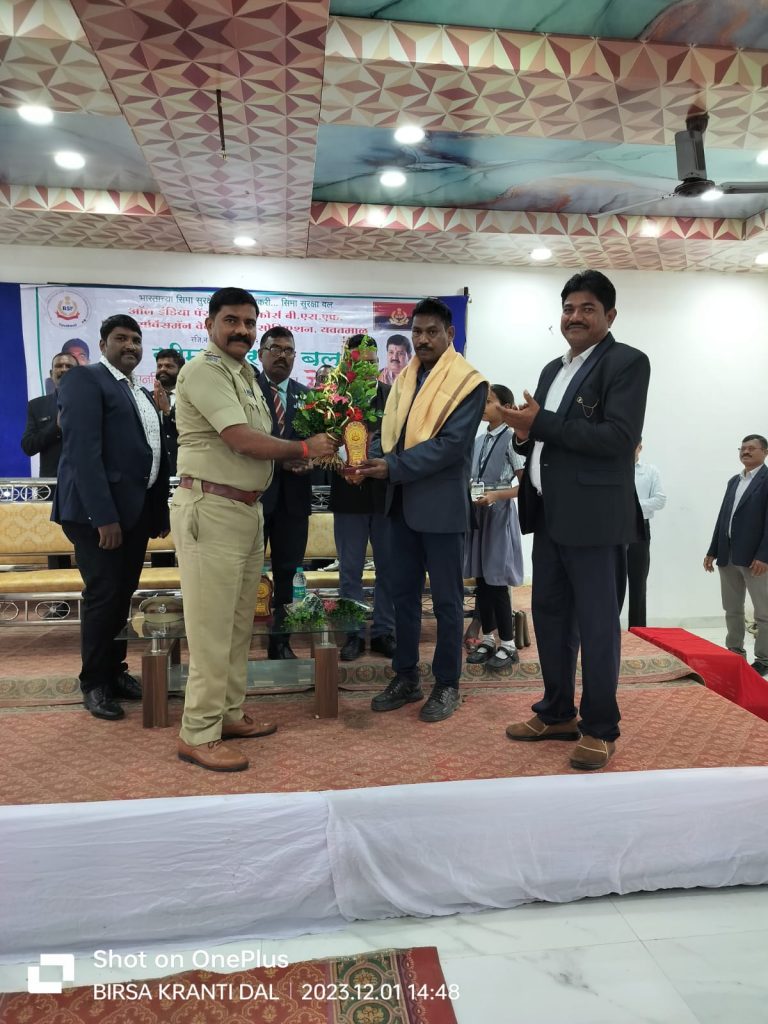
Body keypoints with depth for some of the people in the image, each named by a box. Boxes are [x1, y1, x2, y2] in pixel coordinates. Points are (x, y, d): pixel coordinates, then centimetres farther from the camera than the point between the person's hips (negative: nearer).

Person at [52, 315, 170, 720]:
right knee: (102, 595, -2)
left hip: (137, 509, 8)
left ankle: (115, 671, 27)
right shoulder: (84, 379, -6)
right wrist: (103, 515, -23)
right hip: (99, 510, -7)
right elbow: (83, 451, -17)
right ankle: (94, 683, 14)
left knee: (124, 595, 13)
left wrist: (161, 511, 9)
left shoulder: (143, 394, 18)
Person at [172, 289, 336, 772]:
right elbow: (243, 440, -19)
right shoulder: (205, 370, -12)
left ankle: (229, 714, 28)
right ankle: (198, 735, 8)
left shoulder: (245, 373, 18)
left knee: (239, 623, 15)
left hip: (248, 509, 10)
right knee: (212, 626, -4)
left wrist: (298, 455, 1)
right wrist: (305, 447, -7)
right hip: (211, 510, -9)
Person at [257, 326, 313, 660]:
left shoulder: (306, 395, 13)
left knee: (286, 572, 10)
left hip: (293, 494, 4)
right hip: (254, 492, -4)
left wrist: (309, 460, -12)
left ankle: (280, 641, 22)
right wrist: (280, 458, -18)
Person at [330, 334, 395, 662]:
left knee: (389, 568, 9)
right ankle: (353, 634, 20)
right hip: (349, 493, -1)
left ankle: (383, 632, 22)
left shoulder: (393, 395, 2)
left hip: (386, 492, 1)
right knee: (350, 570, 8)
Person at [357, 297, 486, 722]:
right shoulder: (405, 377, 13)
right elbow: (389, 431, 12)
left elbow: (451, 444, -18)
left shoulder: (467, 381, -9)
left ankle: (447, 684, 19)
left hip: (441, 504, -7)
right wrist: (372, 459, -9)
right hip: (403, 501, 7)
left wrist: (392, 467, -21)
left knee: (446, 600, 5)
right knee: (404, 594, 13)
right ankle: (405, 678, 26)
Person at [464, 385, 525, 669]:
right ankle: (488, 640, 20)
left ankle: (508, 645, 10)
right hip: (477, 513, 7)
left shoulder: (512, 439, -9)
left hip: (499, 515, -6)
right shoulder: (478, 441, 11)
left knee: (496, 582, -3)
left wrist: (496, 496, -22)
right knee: (481, 580, 9)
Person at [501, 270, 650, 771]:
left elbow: (619, 437, -19)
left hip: (594, 516, -8)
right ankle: (556, 713, 29)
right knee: (550, 615, 14)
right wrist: (526, 435, -1)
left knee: (597, 625, 1)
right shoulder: (553, 369, 18)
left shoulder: (628, 362, -6)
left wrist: (540, 422, -18)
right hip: (550, 514, 8)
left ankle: (601, 728, 17)